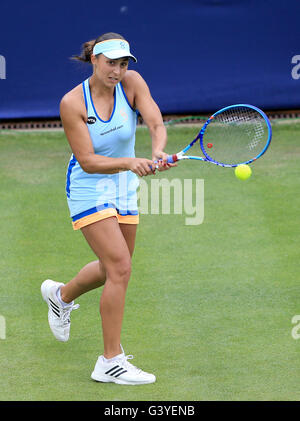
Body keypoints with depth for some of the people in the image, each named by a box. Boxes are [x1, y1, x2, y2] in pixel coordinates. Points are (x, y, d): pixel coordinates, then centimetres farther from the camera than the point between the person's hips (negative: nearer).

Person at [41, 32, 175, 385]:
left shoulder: (132, 83, -10)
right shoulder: (72, 103, -19)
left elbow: (156, 123, -21)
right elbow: (88, 161, -21)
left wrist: (157, 151, -43)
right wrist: (130, 163, -36)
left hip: (124, 188, 6)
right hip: (89, 188, -6)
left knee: (113, 269, 20)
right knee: (120, 268, -18)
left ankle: (61, 294, 52)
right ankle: (110, 363, -12)